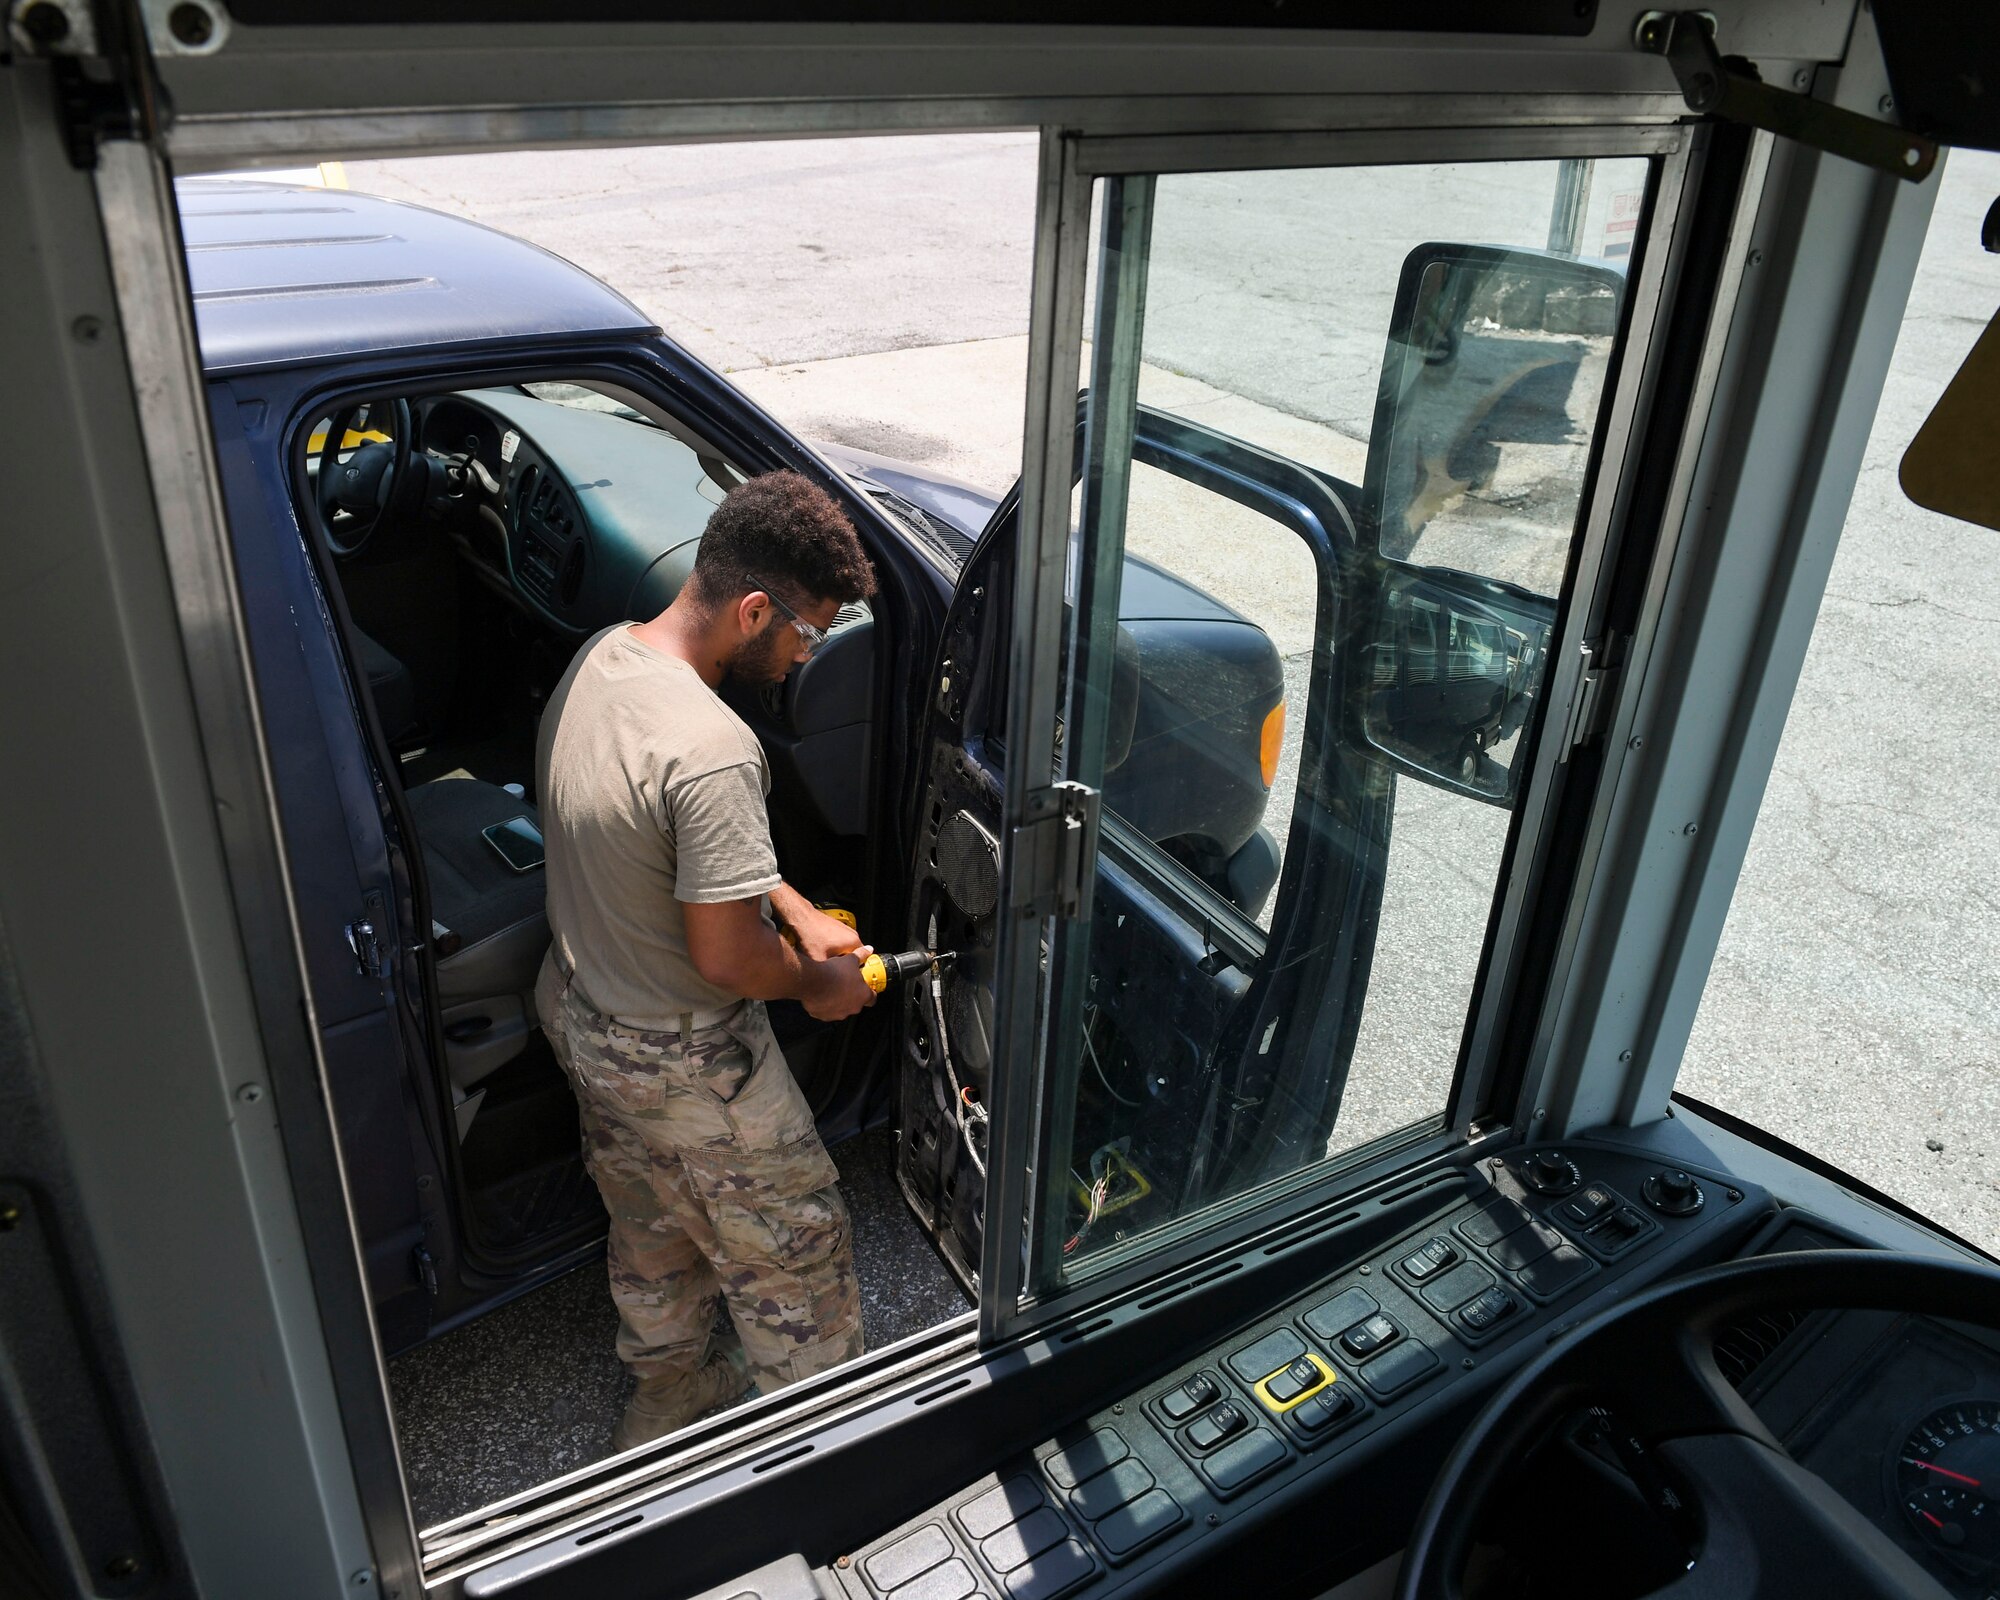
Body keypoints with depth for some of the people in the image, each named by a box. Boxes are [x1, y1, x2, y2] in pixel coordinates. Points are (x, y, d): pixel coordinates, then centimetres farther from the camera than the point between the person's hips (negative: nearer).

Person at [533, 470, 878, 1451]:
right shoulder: (710, 750, -36)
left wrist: (797, 908, 6)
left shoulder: (600, 658, -5)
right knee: (796, 1252, 15)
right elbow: (727, 958, -28)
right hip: (681, 1064, -9)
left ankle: (667, 1398, 53)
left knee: (653, 1232, 30)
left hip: (577, 1009, 9)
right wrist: (818, 983, -8)